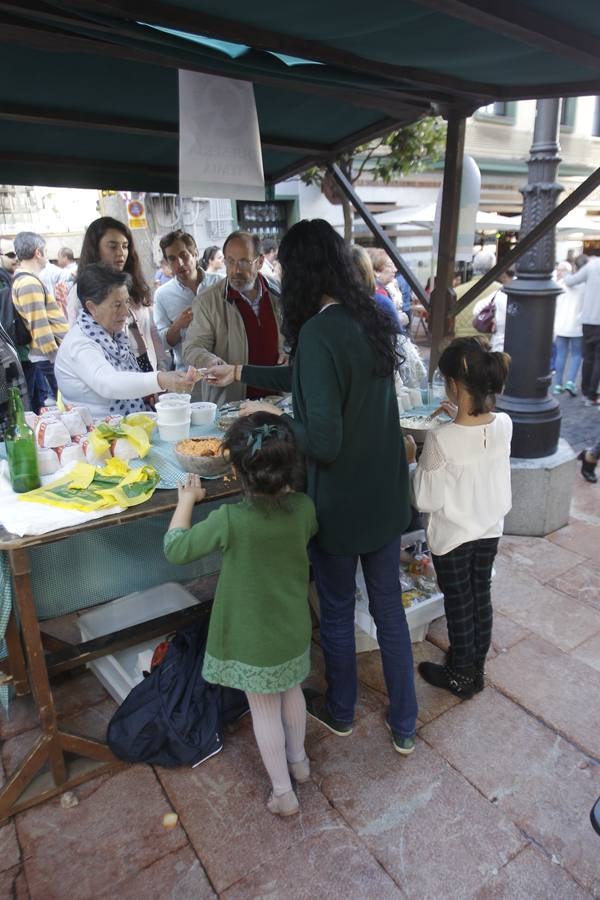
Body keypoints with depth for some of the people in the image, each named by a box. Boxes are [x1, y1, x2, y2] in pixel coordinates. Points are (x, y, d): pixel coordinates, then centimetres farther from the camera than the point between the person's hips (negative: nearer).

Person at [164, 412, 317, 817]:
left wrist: (187, 498, -6)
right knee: (292, 692, 28)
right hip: (294, 631, 5)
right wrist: (283, 486, 7)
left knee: (265, 711, 16)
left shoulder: (230, 520, -31)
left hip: (253, 640, -4)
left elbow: (176, 548, -17)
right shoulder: (304, 507, -17)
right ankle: (298, 760, 51)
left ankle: (283, 792, 34)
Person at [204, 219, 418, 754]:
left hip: (340, 505, -7)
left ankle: (341, 713, 43)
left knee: (337, 614, 17)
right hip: (386, 496, 7)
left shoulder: (318, 332, -23)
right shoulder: (374, 319, 2)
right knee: (390, 611, 20)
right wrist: (242, 374, 20)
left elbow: (324, 442, -26)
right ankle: (404, 726, 38)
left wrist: (273, 416, -9)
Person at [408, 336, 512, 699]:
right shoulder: (505, 424, -12)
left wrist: (416, 462, -7)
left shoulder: (441, 440, -29)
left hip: (453, 535, -5)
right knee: (480, 597, 22)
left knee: (458, 605, 14)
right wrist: (462, 418, 12)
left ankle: (460, 676, 35)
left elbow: (427, 501, -20)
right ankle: (476, 668, 42)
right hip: (490, 529, 5)